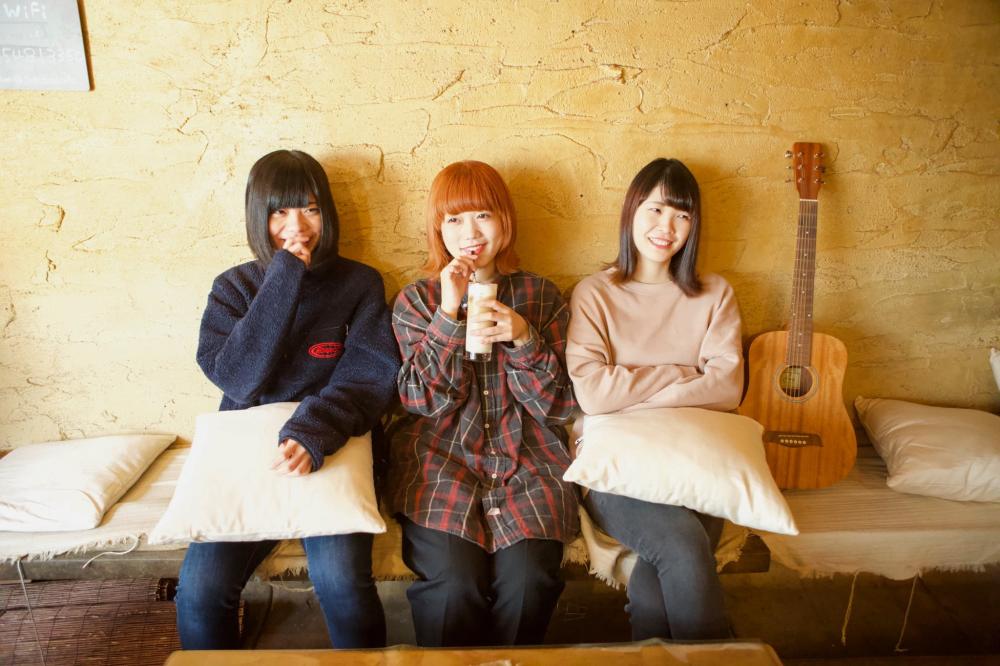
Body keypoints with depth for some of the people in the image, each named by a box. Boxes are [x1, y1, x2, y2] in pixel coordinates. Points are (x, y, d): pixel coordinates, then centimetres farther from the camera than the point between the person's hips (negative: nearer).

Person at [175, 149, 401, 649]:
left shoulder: (360, 284, 2)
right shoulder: (234, 287, 7)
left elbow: (371, 377, -9)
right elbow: (239, 381, -9)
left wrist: (311, 435, -28)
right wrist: (285, 279, -12)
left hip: (333, 454, -2)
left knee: (339, 577, -26)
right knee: (199, 587, -18)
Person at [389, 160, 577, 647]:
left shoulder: (541, 296, 10)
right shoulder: (415, 301, 9)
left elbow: (559, 406, 4)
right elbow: (425, 400, -3)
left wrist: (523, 338, -12)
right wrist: (449, 313, -12)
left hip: (529, 465, 1)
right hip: (441, 463, 0)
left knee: (527, 579, -23)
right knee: (454, 583, -24)